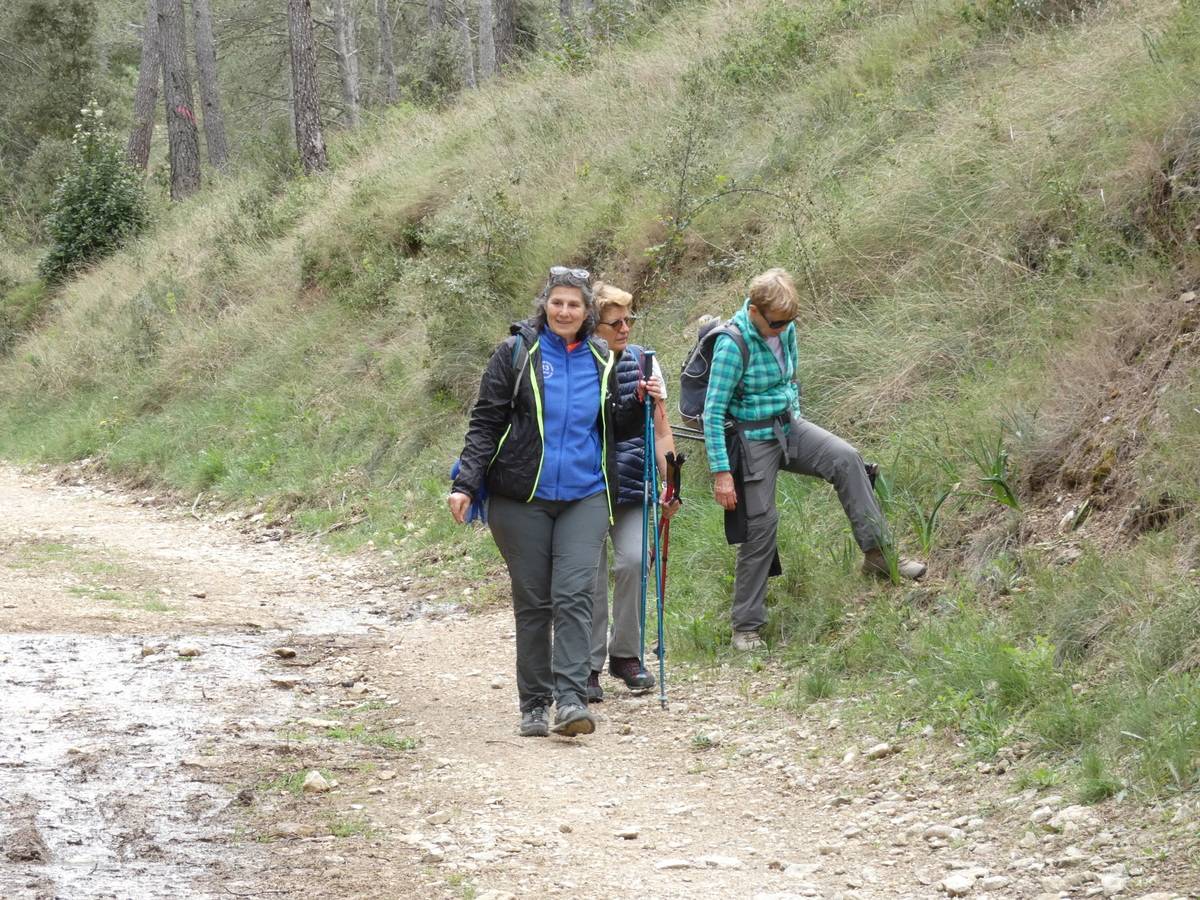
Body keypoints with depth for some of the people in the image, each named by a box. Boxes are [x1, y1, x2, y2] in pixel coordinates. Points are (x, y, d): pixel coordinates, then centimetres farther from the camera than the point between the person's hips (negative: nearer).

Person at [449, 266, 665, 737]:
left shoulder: (602, 360, 10)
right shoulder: (516, 353, 0)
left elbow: (616, 428, 18)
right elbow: (485, 424, -1)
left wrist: (639, 402, -2)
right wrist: (466, 483, -10)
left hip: (585, 497, 1)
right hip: (522, 498, -1)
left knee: (574, 595, -12)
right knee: (532, 601, 3)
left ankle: (571, 698, -17)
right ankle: (534, 705, 11)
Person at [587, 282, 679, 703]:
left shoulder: (643, 362, 4)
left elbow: (660, 430, 7)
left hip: (631, 485, 2)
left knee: (633, 561, -12)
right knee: (591, 574, -2)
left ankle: (625, 654, 6)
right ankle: (589, 666, 10)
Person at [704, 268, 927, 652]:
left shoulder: (786, 330, -1)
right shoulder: (733, 345, -22)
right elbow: (713, 411, -20)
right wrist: (722, 473, -22)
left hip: (789, 426, 6)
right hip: (752, 441, -6)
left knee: (846, 459, -18)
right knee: (760, 526, -4)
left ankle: (877, 552, -14)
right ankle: (746, 626, 8)